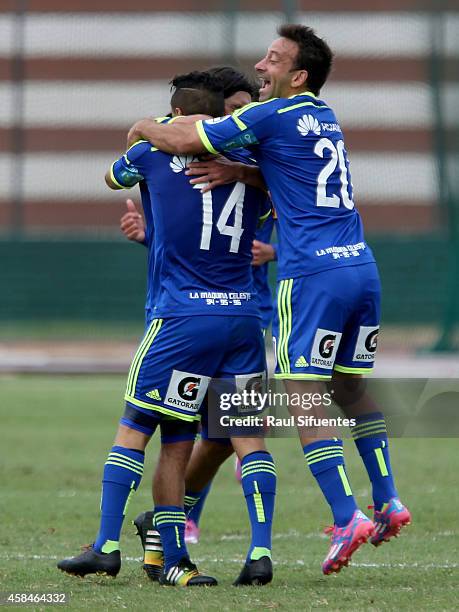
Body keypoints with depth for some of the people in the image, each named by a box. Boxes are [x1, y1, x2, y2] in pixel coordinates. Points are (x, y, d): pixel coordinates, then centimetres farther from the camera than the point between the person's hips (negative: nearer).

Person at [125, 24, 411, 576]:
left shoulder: (272, 115, -6)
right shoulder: (324, 118, 19)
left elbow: (182, 141, -5)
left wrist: (143, 127, 15)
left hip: (312, 275, -8)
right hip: (362, 267, 8)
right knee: (351, 390, 19)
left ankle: (347, 519, -14)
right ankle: (388, 504, 18)